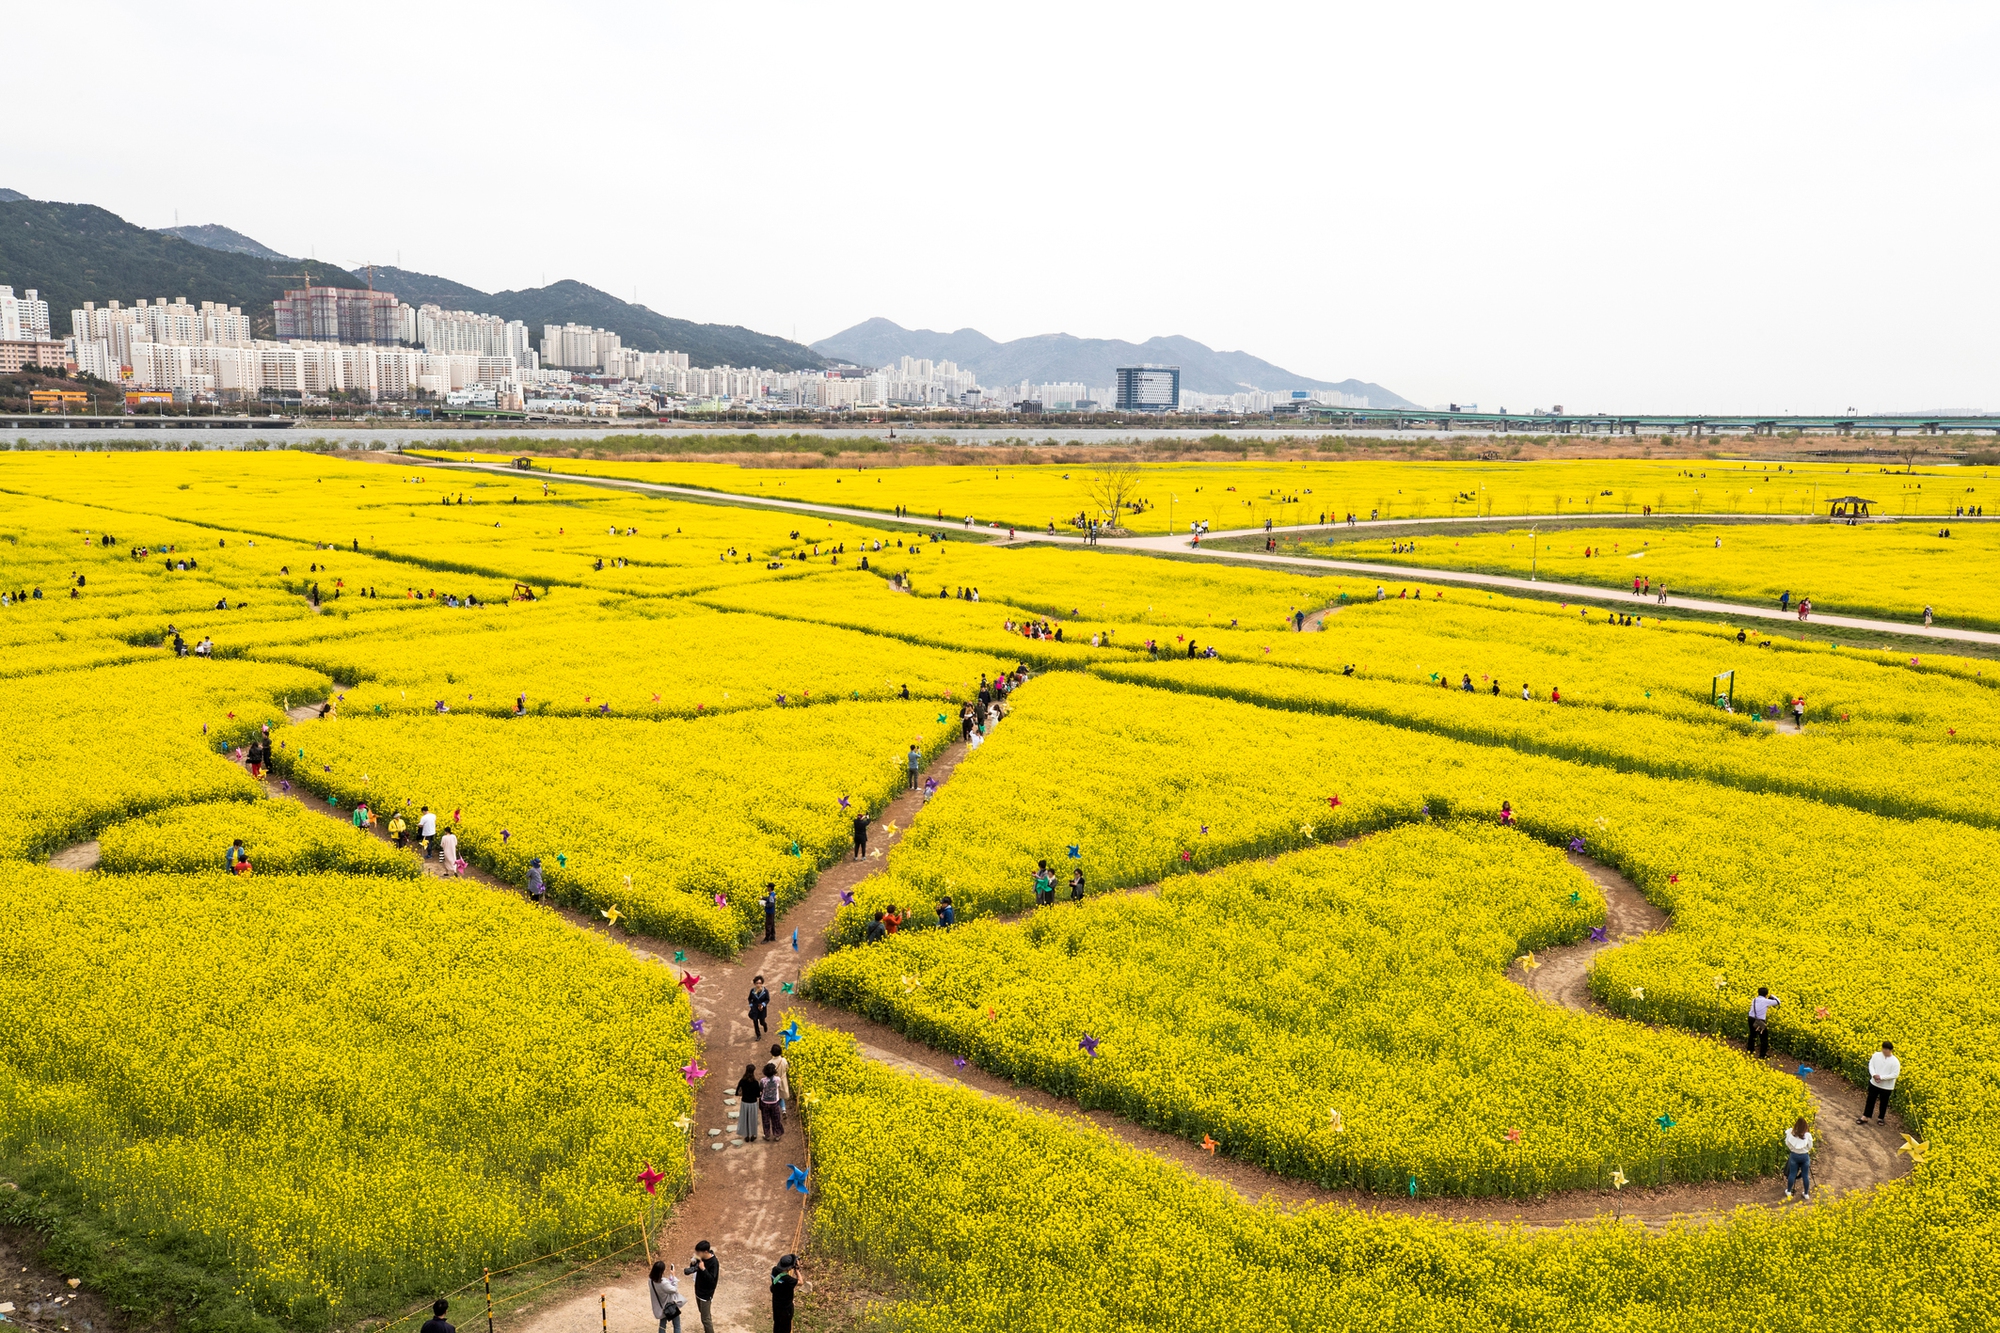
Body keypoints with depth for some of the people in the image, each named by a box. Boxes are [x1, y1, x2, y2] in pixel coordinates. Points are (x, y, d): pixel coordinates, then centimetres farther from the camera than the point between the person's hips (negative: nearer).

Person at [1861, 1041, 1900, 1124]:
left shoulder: (1895, 1061, -18)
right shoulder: (1876, 1055, -8)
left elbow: (1895, 1075, -19)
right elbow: (1871, 1065, -5)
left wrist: (1881, 1077, -22)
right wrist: (1874, 1075, -23)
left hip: (1887, 1087, -3)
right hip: (1874, 1083, 3)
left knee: (1883, 1102, 16)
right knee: (1870, 1100, 12)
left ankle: (1880, 1118, 36)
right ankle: (1864, 1117, 22)